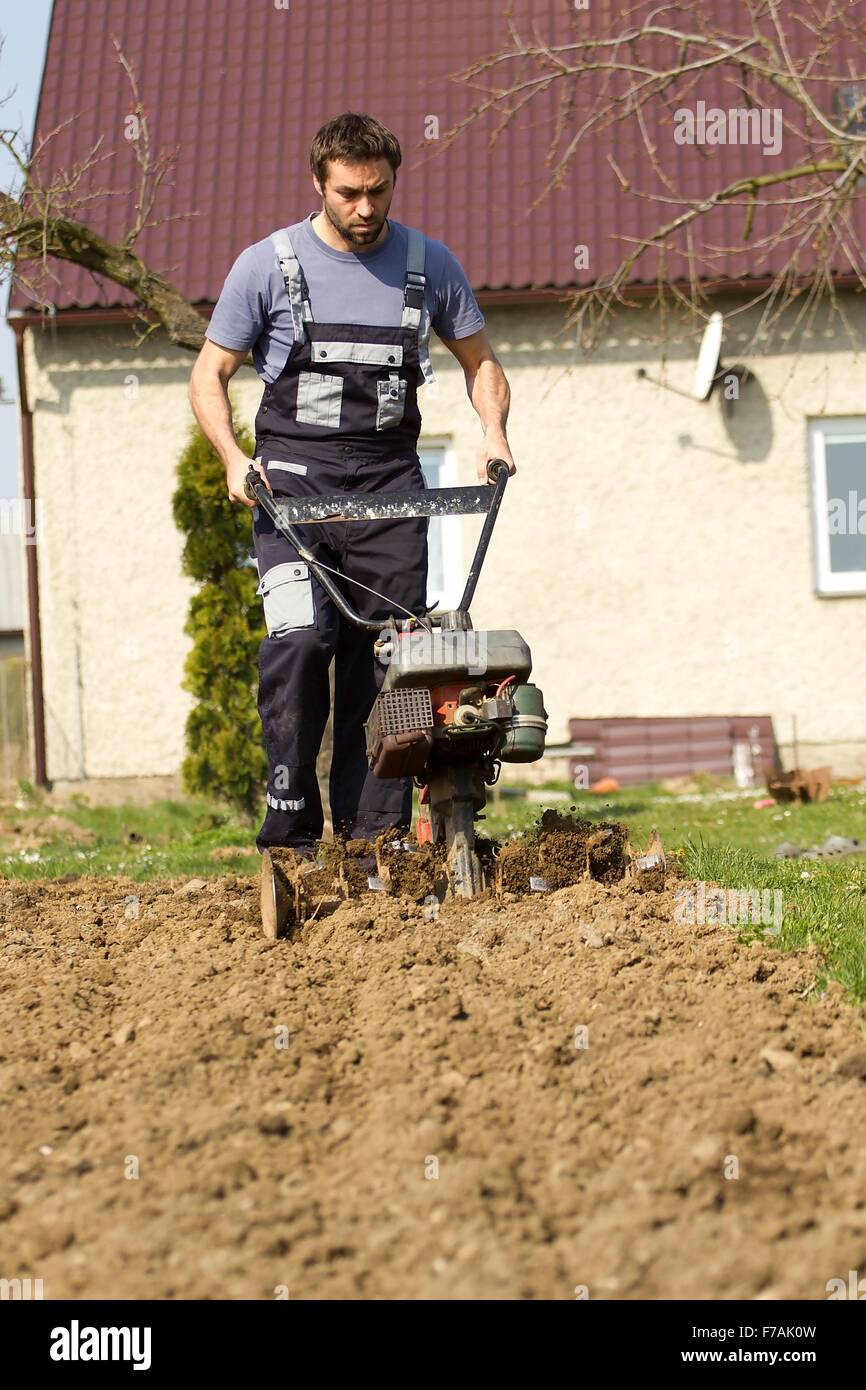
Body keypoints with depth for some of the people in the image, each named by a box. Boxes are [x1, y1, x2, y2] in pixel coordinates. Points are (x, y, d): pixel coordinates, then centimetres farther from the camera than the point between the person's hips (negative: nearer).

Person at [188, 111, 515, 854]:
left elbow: (481, 361, 19)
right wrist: (234, 459, -11)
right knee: (299, 641, -18)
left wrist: (493, 432, -1)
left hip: (389, 484, 2)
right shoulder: (267, 265, 1)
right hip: (294, 479, -2)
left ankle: (375, 838, 4)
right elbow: (209, 375, 6)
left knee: (385, 661, -1)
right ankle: (290, 833, -12)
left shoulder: (430, 264, 8)